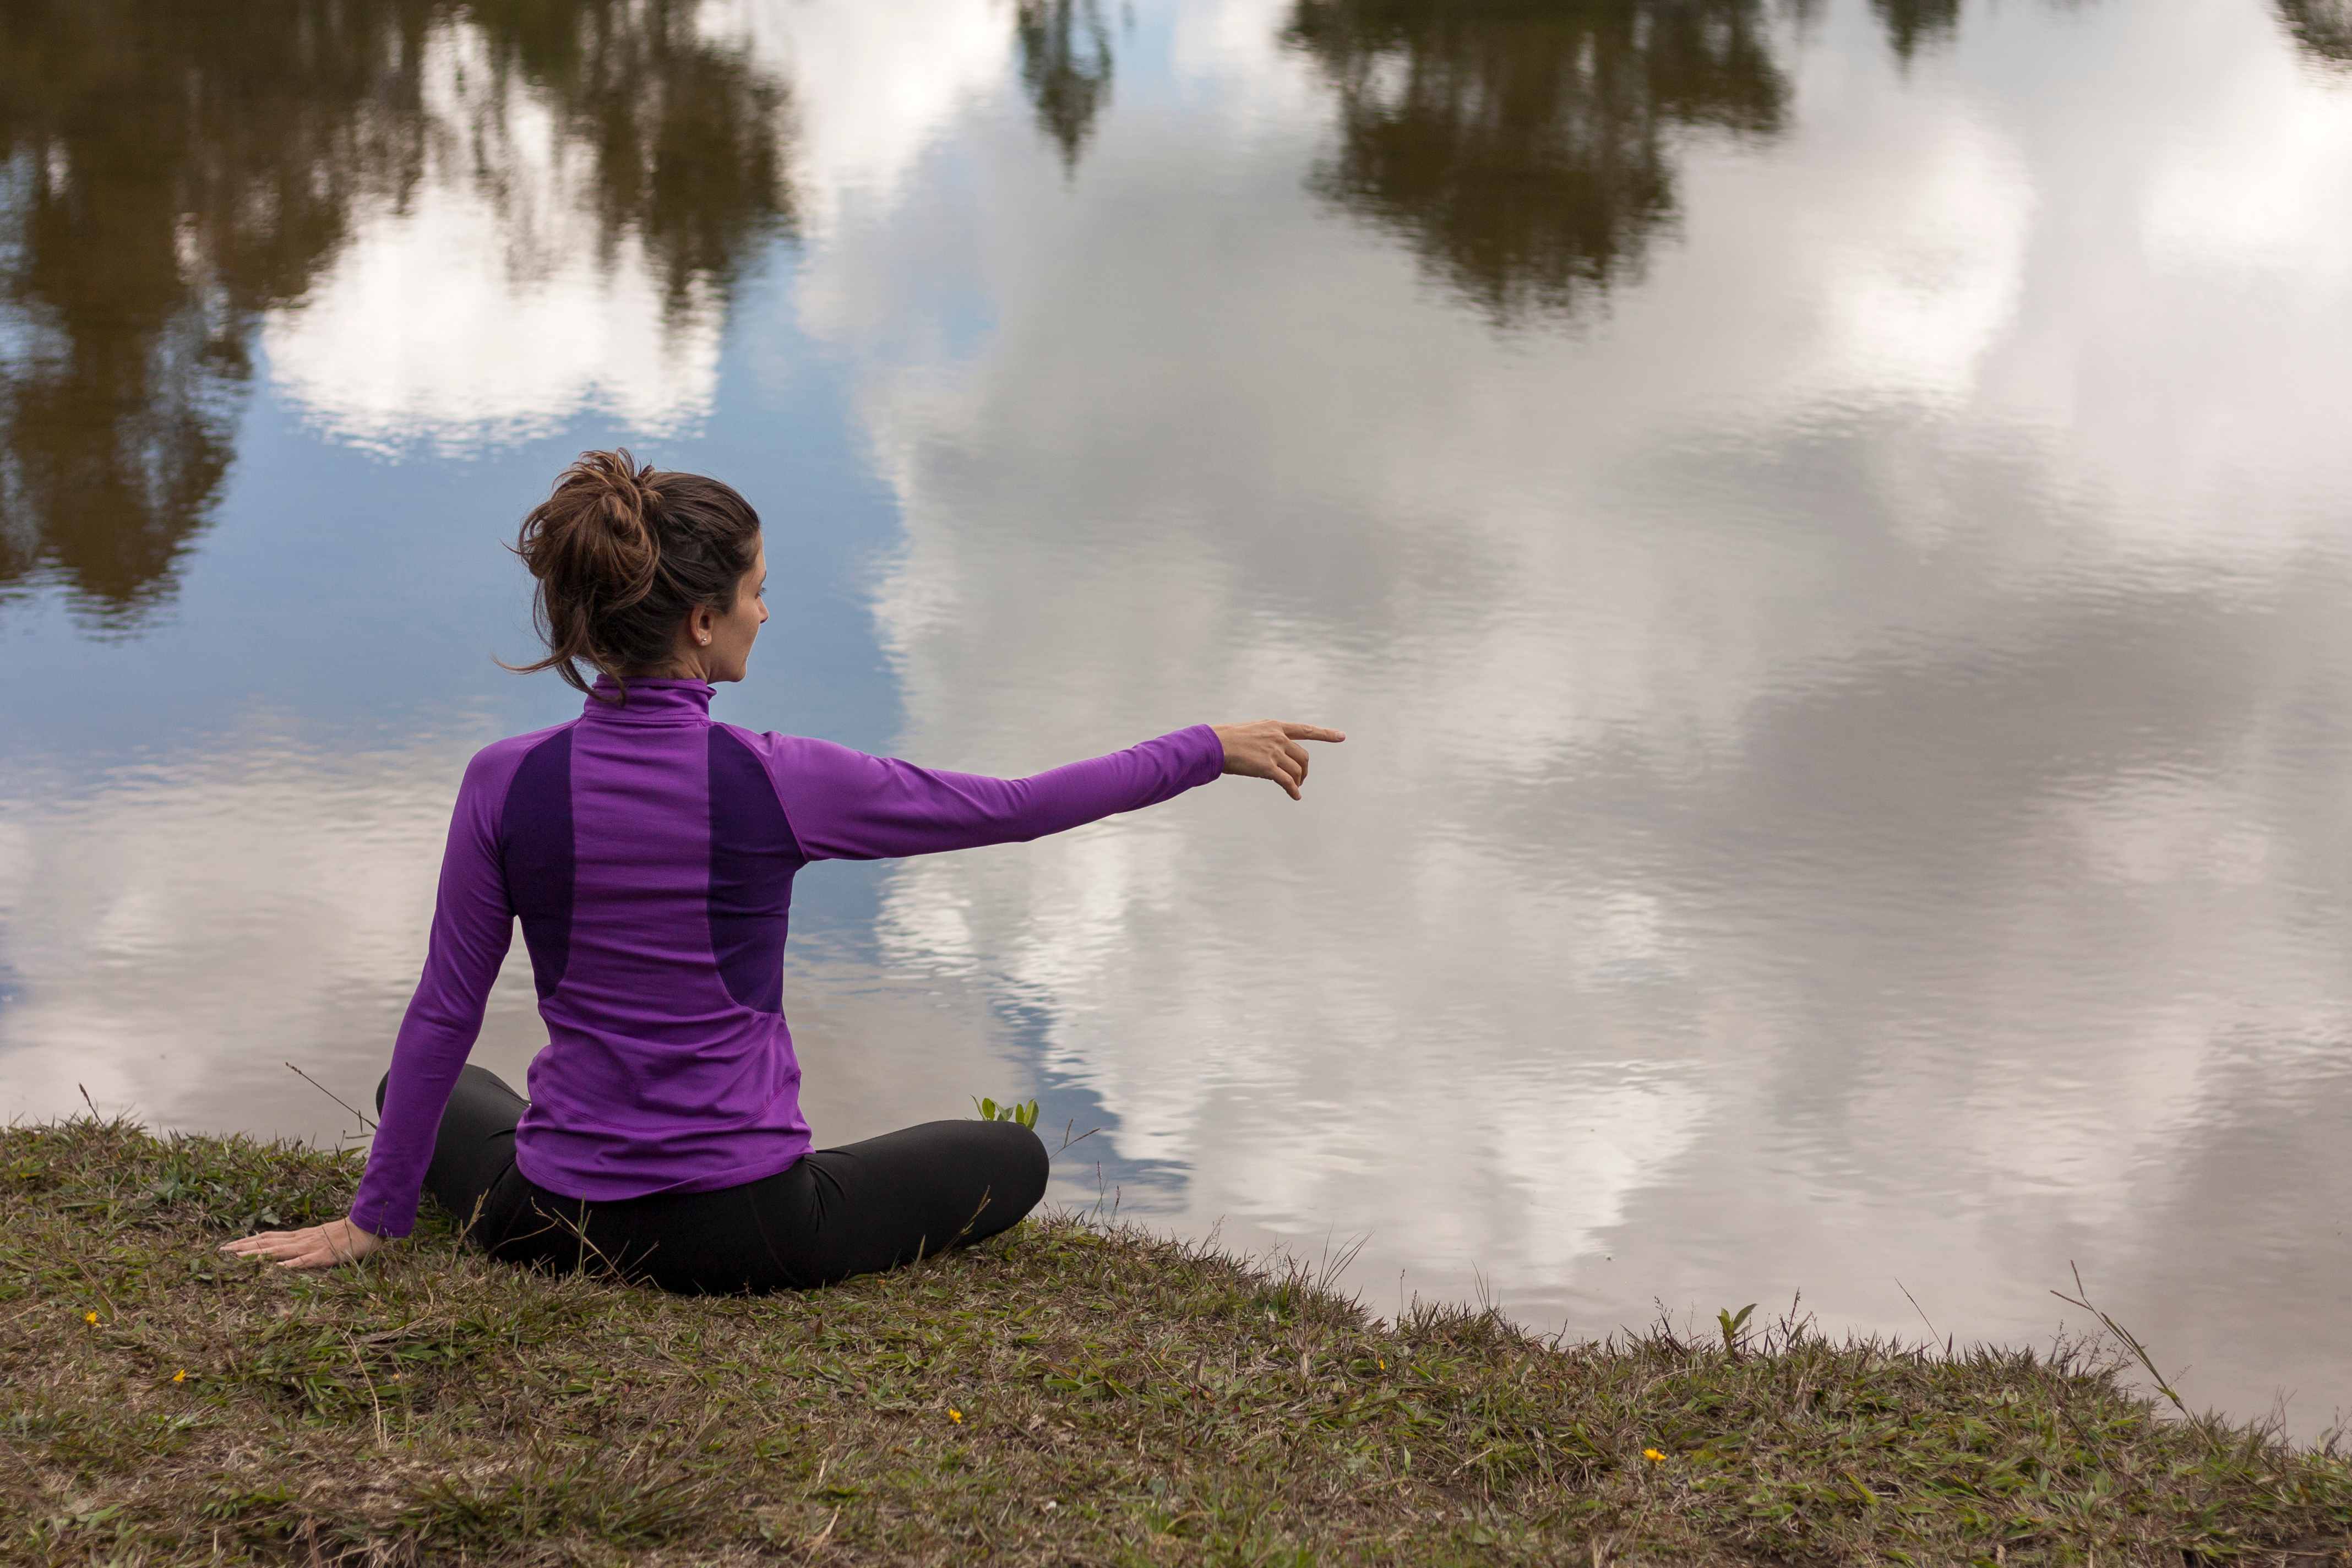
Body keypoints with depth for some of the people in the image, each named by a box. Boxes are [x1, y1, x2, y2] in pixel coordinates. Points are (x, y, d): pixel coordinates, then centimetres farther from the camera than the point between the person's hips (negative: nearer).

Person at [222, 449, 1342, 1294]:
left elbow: (445, 1017, -3)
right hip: (746, 1233, -3)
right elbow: (1018, 808, -6)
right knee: (1011, 1159, 22)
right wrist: (1212, 751, 6)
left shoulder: (504, 785, -10)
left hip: (555, 1223, 3)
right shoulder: (772, 783, -16)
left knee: (430, 1085, 36)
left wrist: (370, 1221, 8)